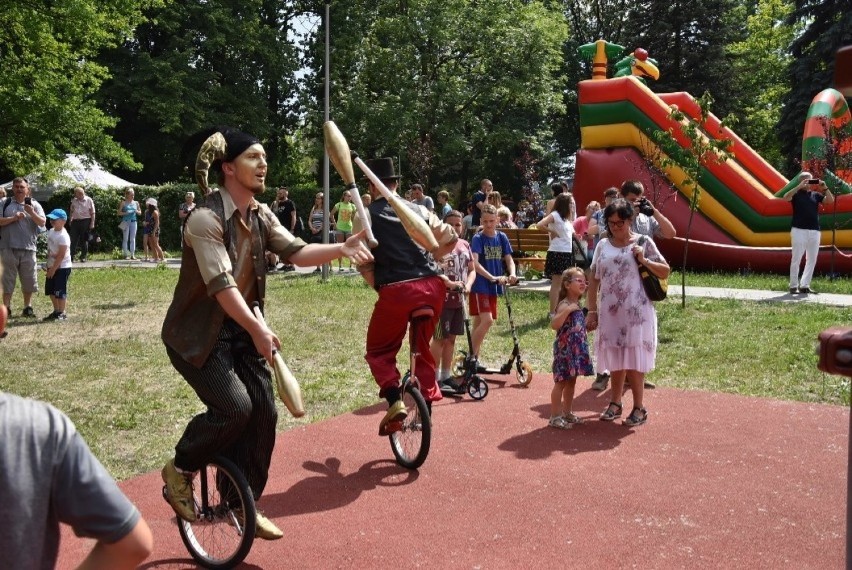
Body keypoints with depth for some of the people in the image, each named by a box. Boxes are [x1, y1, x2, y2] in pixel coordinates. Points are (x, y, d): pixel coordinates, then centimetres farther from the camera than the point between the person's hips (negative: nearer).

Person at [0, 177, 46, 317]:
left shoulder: (34, 204, 6)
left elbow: (42, 223, -4)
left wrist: (31, 212, -18)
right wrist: (13, 218, -14)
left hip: (28, 248, 1)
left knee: (29, 279, 7)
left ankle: (27, 307, 18)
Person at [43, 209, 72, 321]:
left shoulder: (63, 236, -20)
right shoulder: (51, 231, 8)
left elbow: (61, 255, -22)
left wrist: (53, 268, -19)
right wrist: (48, 264, 14)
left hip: (62, 267, -9)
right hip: (52, 266, 9)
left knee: (60, 291, -3)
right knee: (51, 290, 15)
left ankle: (61, 313, 7)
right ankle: (56, 311, 27)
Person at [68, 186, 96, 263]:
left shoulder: (89, 200, -1)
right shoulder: (74, 201, 10)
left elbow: (92, 213, -2)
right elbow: (71, 211, 19)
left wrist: (92, 223, -8)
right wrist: (70, 220, 9)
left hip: (85, 221, -3)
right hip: (75, 221, 3)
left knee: (84, 240, 4)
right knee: (73, 240, 0)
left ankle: (83, 257, 12)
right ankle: (71, 256, 2)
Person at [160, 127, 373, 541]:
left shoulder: (261, 215, 3)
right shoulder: (205, 218, -22)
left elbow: (295, 251, -4)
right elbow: (221, 283, -31)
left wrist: (341, 248, -21)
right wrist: (257, 329, -40)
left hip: (240, 328, 8)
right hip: (197, 333, -7)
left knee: (263, 410, 2)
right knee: (234, 407, -21)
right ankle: (180, 470, 8)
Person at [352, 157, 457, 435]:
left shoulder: (366, 216, 4)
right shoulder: (418, 210, 14)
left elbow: (364, 263, -3)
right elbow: (450, 239, 14)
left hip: (396, 291, -4)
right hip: (432, 287, 4)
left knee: (379, 352, 16)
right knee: (423, 349, 25)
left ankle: (395, 401, -5)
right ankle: (426, 408, 27)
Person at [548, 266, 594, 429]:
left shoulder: (577, 305, 11)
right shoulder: (565, 304, -17)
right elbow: (554, 325, -31)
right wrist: (567, 310, -38)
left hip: (576, 349, 9)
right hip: (565, 349, -9)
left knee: (571, 382, 17)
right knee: (561, 382, -2)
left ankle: (568, 413, 29)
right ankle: (555, 416, 6)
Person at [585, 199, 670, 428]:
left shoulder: (643, 243, -2)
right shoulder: (602, 246, 6)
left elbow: (665, 272, 0)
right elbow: (594, 280, 8)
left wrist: (644, 260, -15)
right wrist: (592, 311, 4)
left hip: (636, 312, -3)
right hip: (609, 312, 3)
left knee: (634, 359, 0)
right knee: (615, 358, 12)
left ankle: (639, 408, 12)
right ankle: (615, 403, 26)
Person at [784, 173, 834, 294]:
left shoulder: (816, 195, 14)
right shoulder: (796, 193, 3)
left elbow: (830, 200, 4)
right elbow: (786, 197, -18)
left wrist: (824, 188, -7)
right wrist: (799, 186, -22)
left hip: (814, 231, 5)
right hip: (799, 230, -5)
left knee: (812, 260, 5)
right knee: (796, 259, -3)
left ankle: (804, 285, 11)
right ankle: (793, 286, 2)